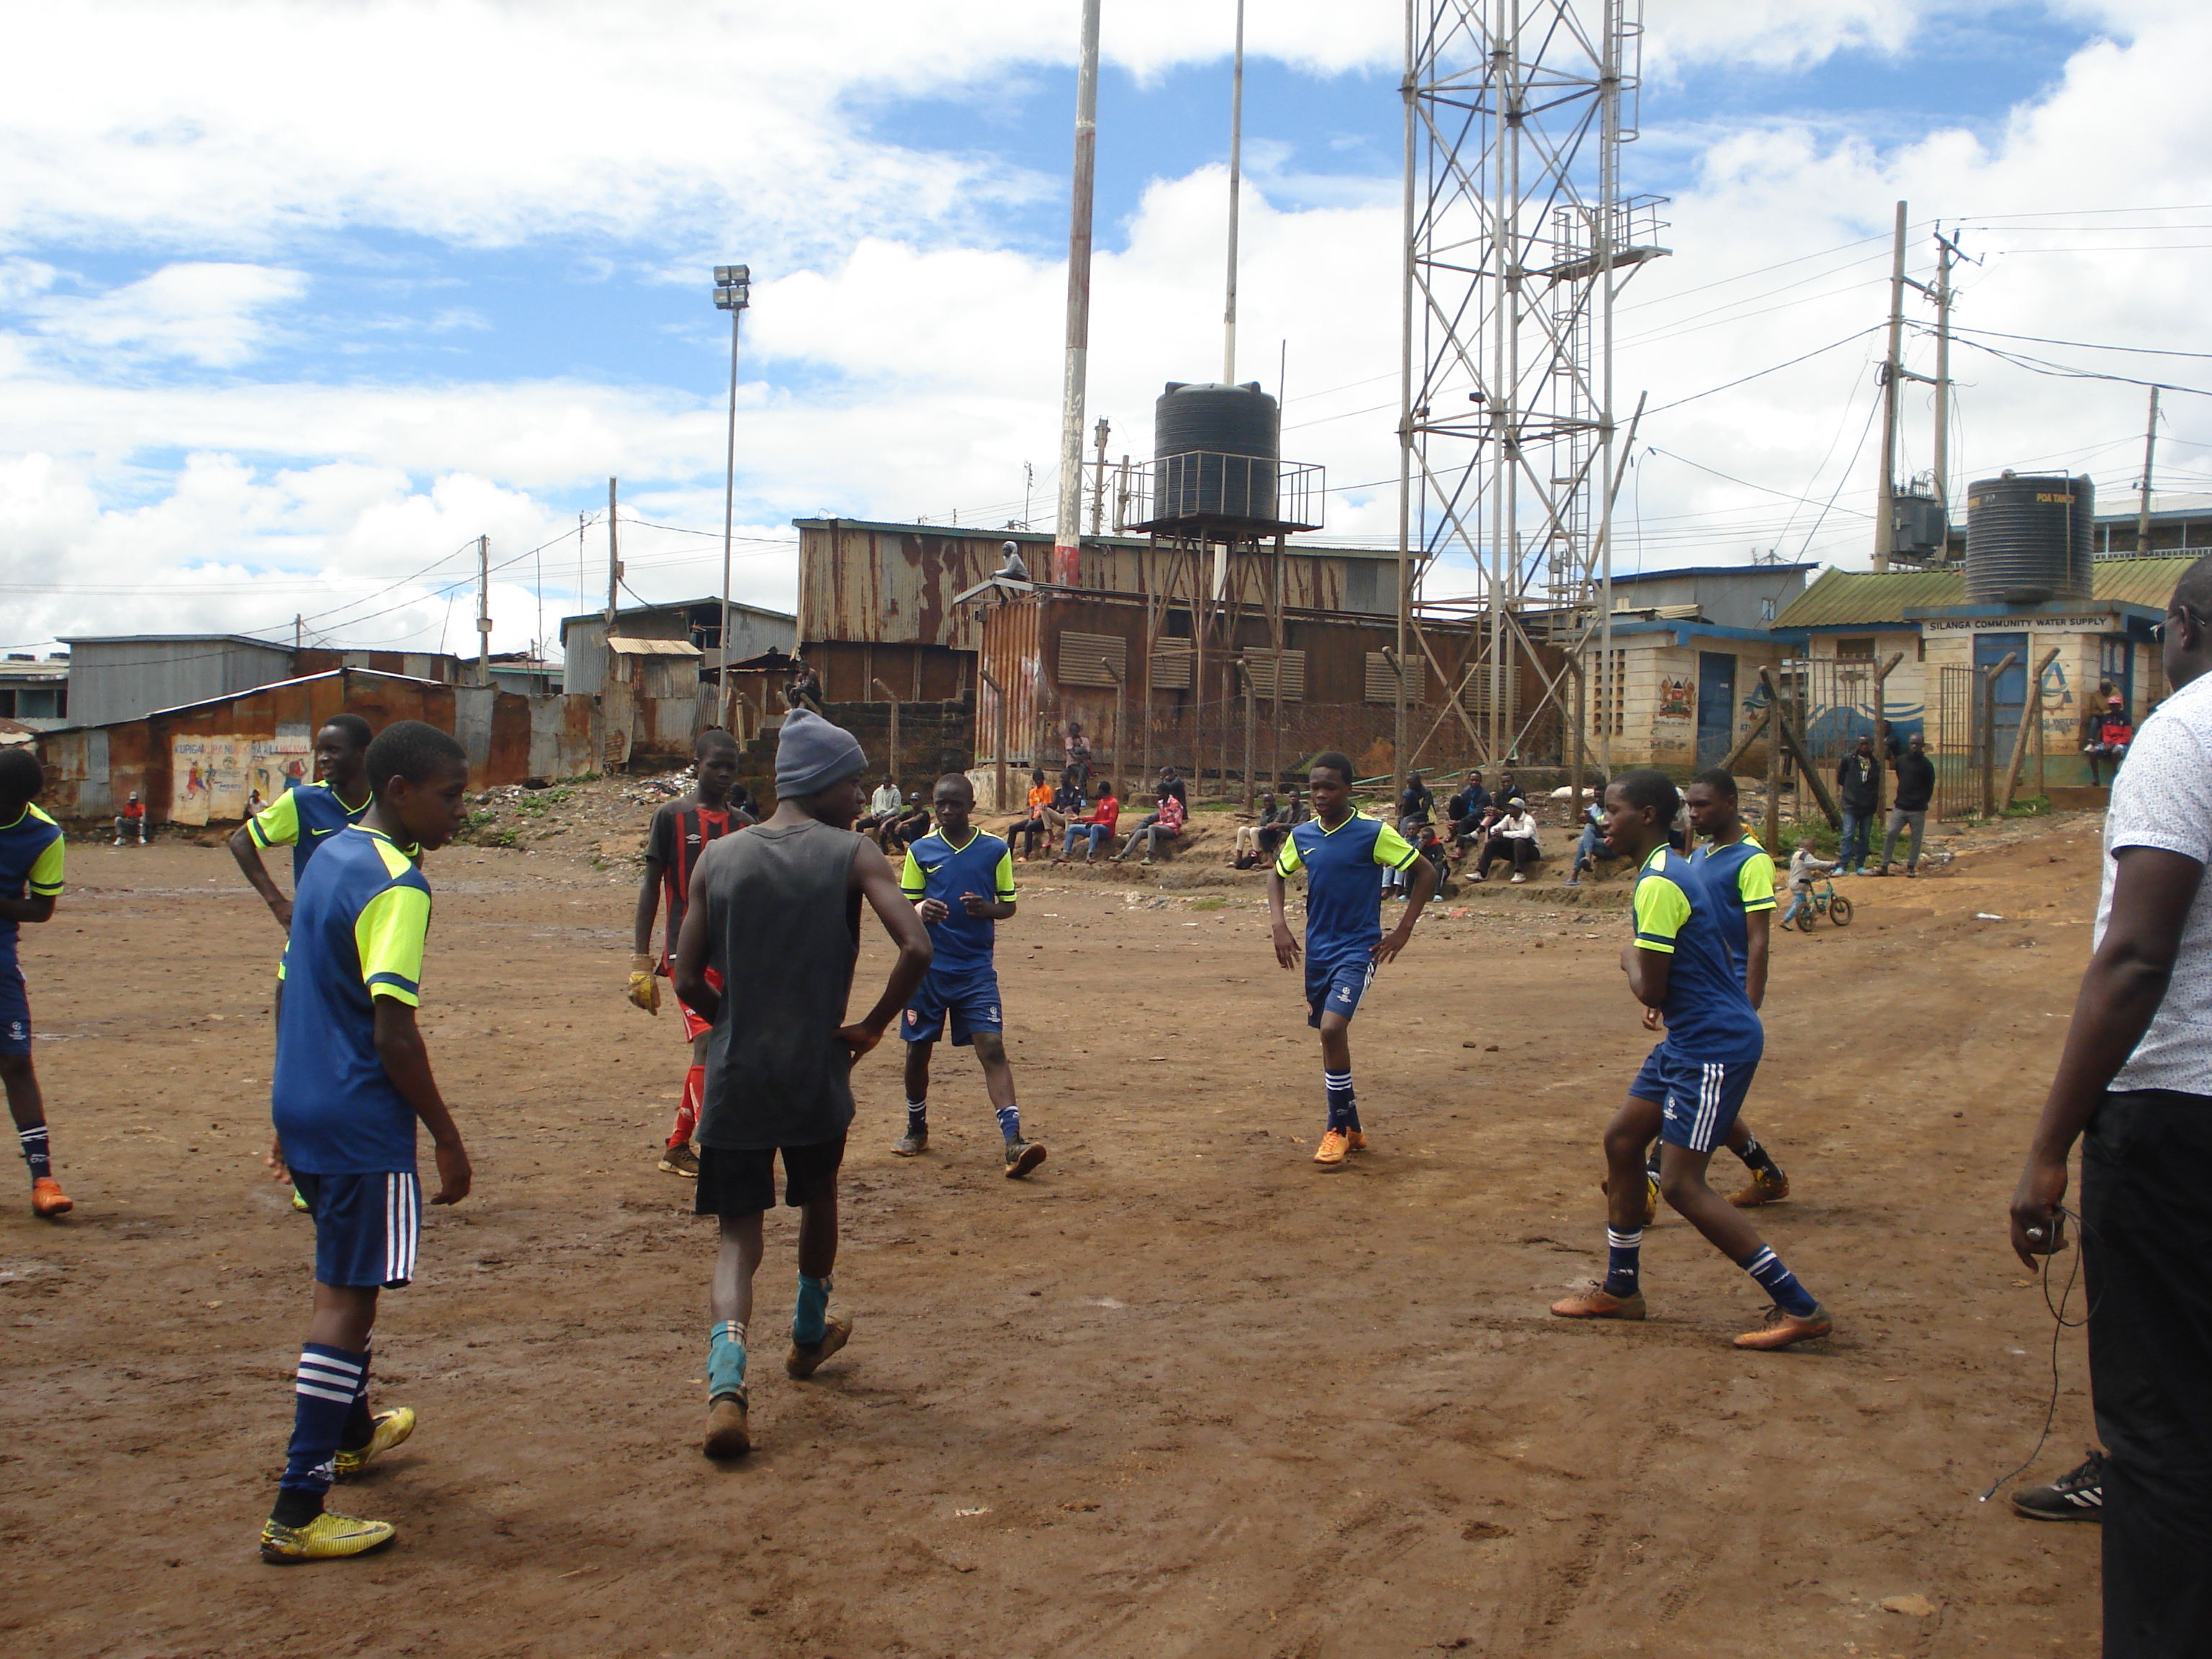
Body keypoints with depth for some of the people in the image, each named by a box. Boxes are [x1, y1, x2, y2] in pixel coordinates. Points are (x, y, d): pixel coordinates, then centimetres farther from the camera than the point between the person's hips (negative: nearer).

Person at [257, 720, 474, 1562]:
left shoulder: (328, 857, 11)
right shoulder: (396, 884, -18)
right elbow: (393, 1031, -22)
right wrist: (448, 1139, -14)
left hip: (301, 1107, 10)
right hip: (362, 1122, -9)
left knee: (345, 1279, 25)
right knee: (347, 1297, -4)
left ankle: (351, 1430, 44)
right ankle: (296, 1514, -2)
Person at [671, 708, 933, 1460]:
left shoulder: (718, 859, 1)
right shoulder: (853, 855, -6)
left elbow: (688, 980, 1)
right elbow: (916, 949, -19)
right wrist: (870, 1028, -6)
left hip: (735, 1079, 1)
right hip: (817, 1075, -1)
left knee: (738, 1233, 4)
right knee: (818, 1197, 26)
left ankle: (726, 1383, -18)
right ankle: (808, 1335, 45)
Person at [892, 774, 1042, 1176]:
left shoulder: (995, 850, 2)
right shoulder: (920, 850, 4)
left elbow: (1009, 906, 7)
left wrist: (987, 909, -16)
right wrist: (921, 911, -18)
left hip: (977, 969, -1)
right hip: (927, 967, 2)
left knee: (992, 1047, -12)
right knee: (919, 1049, 10)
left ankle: (1013, 1142, -19)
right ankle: (916, 1129, 31)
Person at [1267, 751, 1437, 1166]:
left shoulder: (1374, 833, -11)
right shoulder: (1302, 835, 4)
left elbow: (1426, 872, -5)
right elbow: (1277, 874, 21)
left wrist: (1403, 930, -8)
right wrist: (1279, 924, 5)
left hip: (1358, 949, -6)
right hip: (1317, 950, 6)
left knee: (1332, 1028, -22)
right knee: (1330, 1036, 12)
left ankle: (1337, 1129, -6)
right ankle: (1351, 1129, 28)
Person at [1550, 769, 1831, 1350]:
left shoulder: (1658, 884, -20)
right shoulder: (1675, 870, 12)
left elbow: (1649, 992, -19)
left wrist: (1629, 958, -1)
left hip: (1713, 1046, -11)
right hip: (1691, 1040, 11)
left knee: (1682, 1184, -10)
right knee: (1622, 1140, 15)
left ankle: (1800, 1307, -6)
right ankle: (1621, 1289, 27)